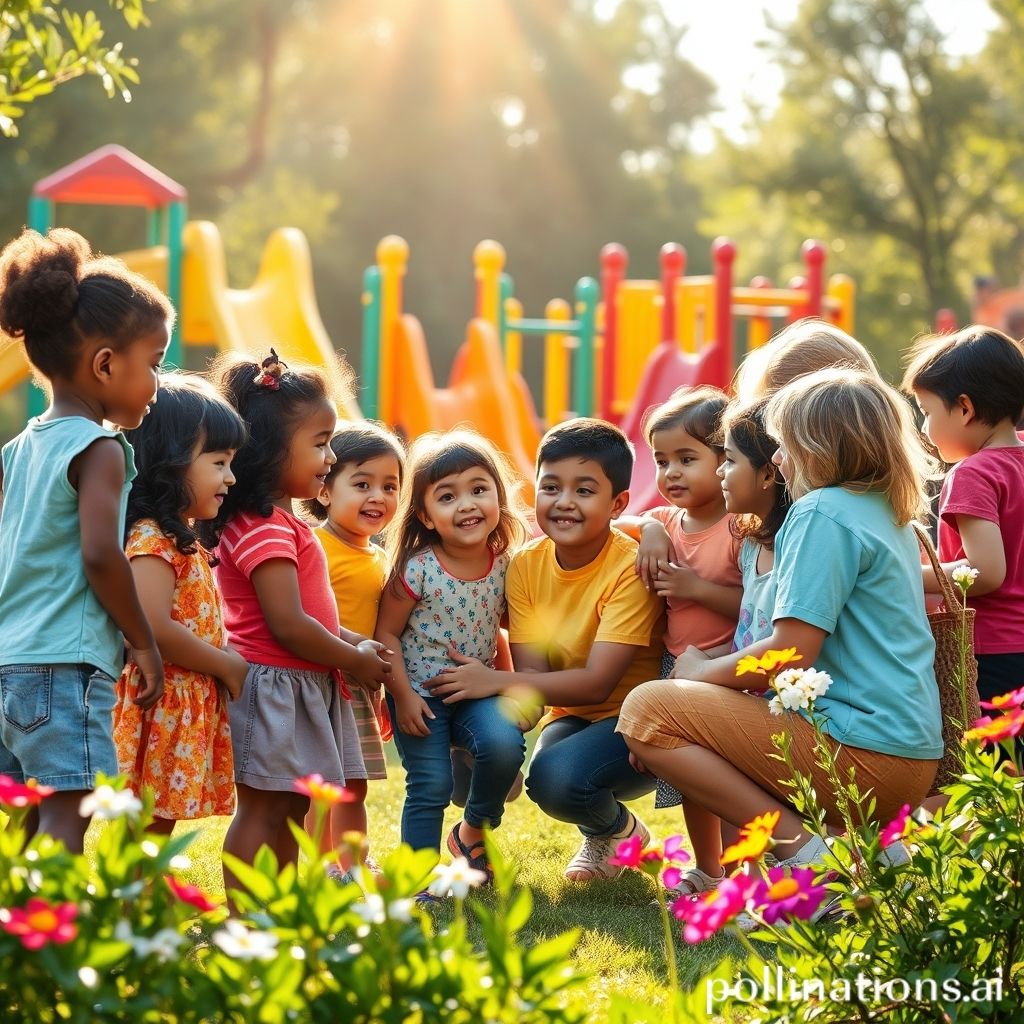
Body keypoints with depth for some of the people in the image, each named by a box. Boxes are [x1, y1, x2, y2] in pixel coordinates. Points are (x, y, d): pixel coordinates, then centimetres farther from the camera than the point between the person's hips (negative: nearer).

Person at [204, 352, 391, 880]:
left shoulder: (281, 521, 15)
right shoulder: (265, 529, -19)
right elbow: (287, 625, -24)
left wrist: (355, 642, 6)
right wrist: (355, 661, -12)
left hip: (305, 691, 10)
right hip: (274, 688, -10)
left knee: (293, 809, 14)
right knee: (262, 811, -6)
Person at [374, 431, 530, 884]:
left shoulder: (504, 566, -2)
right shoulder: (417, 569, -15)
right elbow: (387, 633, -8)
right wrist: (403, 696, -13)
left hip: (477, 691, 3)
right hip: (421, 694, -3)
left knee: (505, 744, -23)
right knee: (431, 785, -10)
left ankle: (474, 832, 3)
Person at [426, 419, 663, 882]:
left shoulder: (629, 566, -20)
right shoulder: (526, 565, -3)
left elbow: (597, 682, -25)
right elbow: (532, 676, -9)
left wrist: (494, 682, -30)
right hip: (572, 716, 6)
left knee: (556, 776, -32)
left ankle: (620, 832, 4)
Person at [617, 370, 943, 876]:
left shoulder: (822, 512, -11)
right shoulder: (889, 517, 17)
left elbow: (790, 654, -18)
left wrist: (700, 671, 1)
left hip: (864, 754, -10)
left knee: (645, 711, -9)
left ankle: (806, 854, -14)